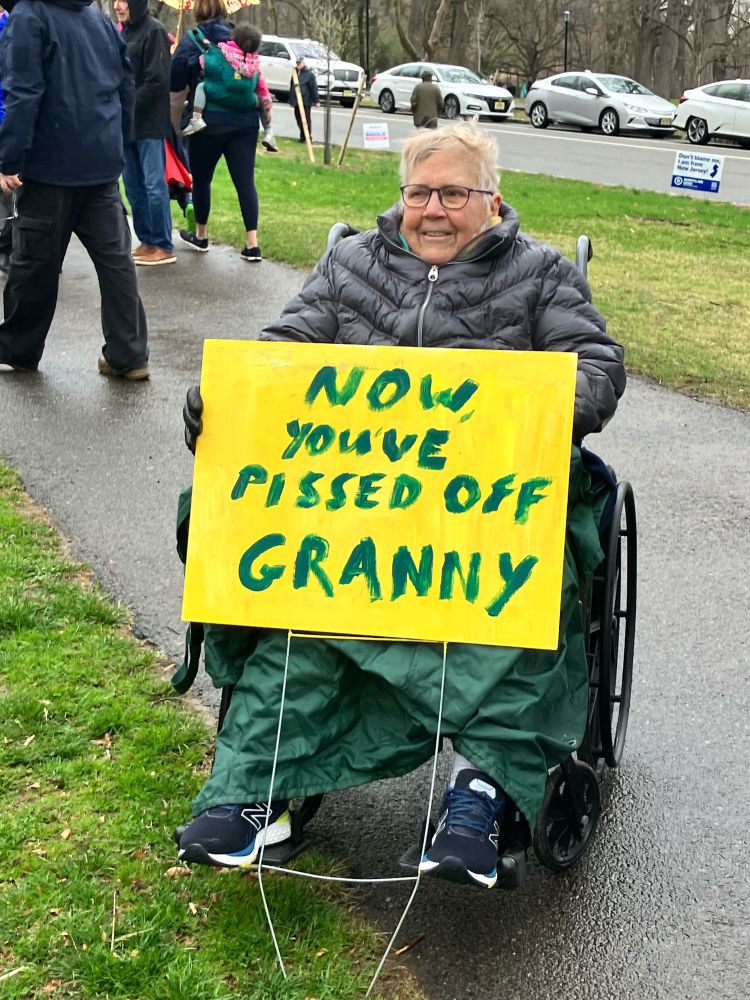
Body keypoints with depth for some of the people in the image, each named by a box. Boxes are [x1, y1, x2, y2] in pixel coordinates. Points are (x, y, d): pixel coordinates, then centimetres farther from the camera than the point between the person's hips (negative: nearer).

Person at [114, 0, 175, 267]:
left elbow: (157, 81, -16)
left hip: (149, 124, -8)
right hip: (126, 123, 8)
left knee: (154, 184, -6)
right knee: (133, 185, 9)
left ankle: (164, 247, 0)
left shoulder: (154, 31, -9)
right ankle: (147, 240, 17)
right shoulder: (124, 32, 14)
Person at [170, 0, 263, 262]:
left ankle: (200, 236, 28)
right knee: (245, 181, 0)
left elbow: (175, 82, -4)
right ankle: (252, 244, -6)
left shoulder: (191, 40, -4)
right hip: (244, 120, 3)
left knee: (201, 179, 15)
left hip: (208, 122, -3)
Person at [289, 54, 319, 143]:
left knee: (306, 119, -3)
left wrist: (316, 100, -12)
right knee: (299, 119, 10)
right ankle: (303, 136, 19)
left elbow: (314, 88, -10)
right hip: (296, 101, 7)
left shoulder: (309, 74, -8)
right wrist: (291, 100, 21)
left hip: (306, 101, -7)